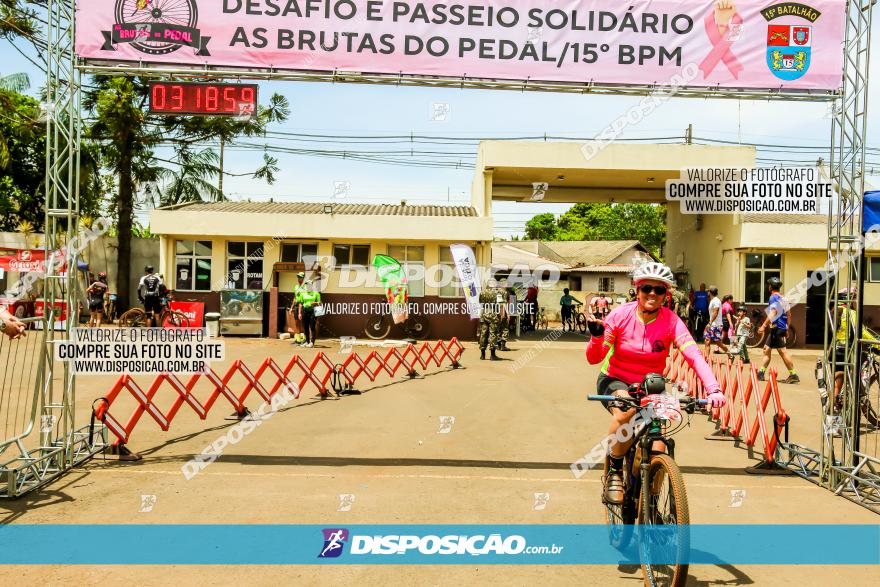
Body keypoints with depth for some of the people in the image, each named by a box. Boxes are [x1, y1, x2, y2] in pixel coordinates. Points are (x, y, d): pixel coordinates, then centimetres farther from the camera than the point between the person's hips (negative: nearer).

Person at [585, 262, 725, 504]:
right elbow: (594, 358, -16)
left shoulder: (671, 321, -15)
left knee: (656, 452, -13)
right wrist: (596, 336, -37)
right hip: (615, 381, -2)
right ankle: (614, 472, -13)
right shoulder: (621, 315, -16)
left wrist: (713, 389, -43)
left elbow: (694, 355, -28)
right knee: (626, 410, -37)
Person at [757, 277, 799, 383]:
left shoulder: (773, 297, -10)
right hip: (782, 327, 9)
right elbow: (789, 315, 20)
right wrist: (786, 329, 26)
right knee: (767, 349, 9)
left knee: (782, 352, -6)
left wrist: (763, 326, -26)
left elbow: (773, 313, -22)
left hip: (777, 328, -9)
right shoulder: (782, 298, 17)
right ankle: (761, 373, 10)